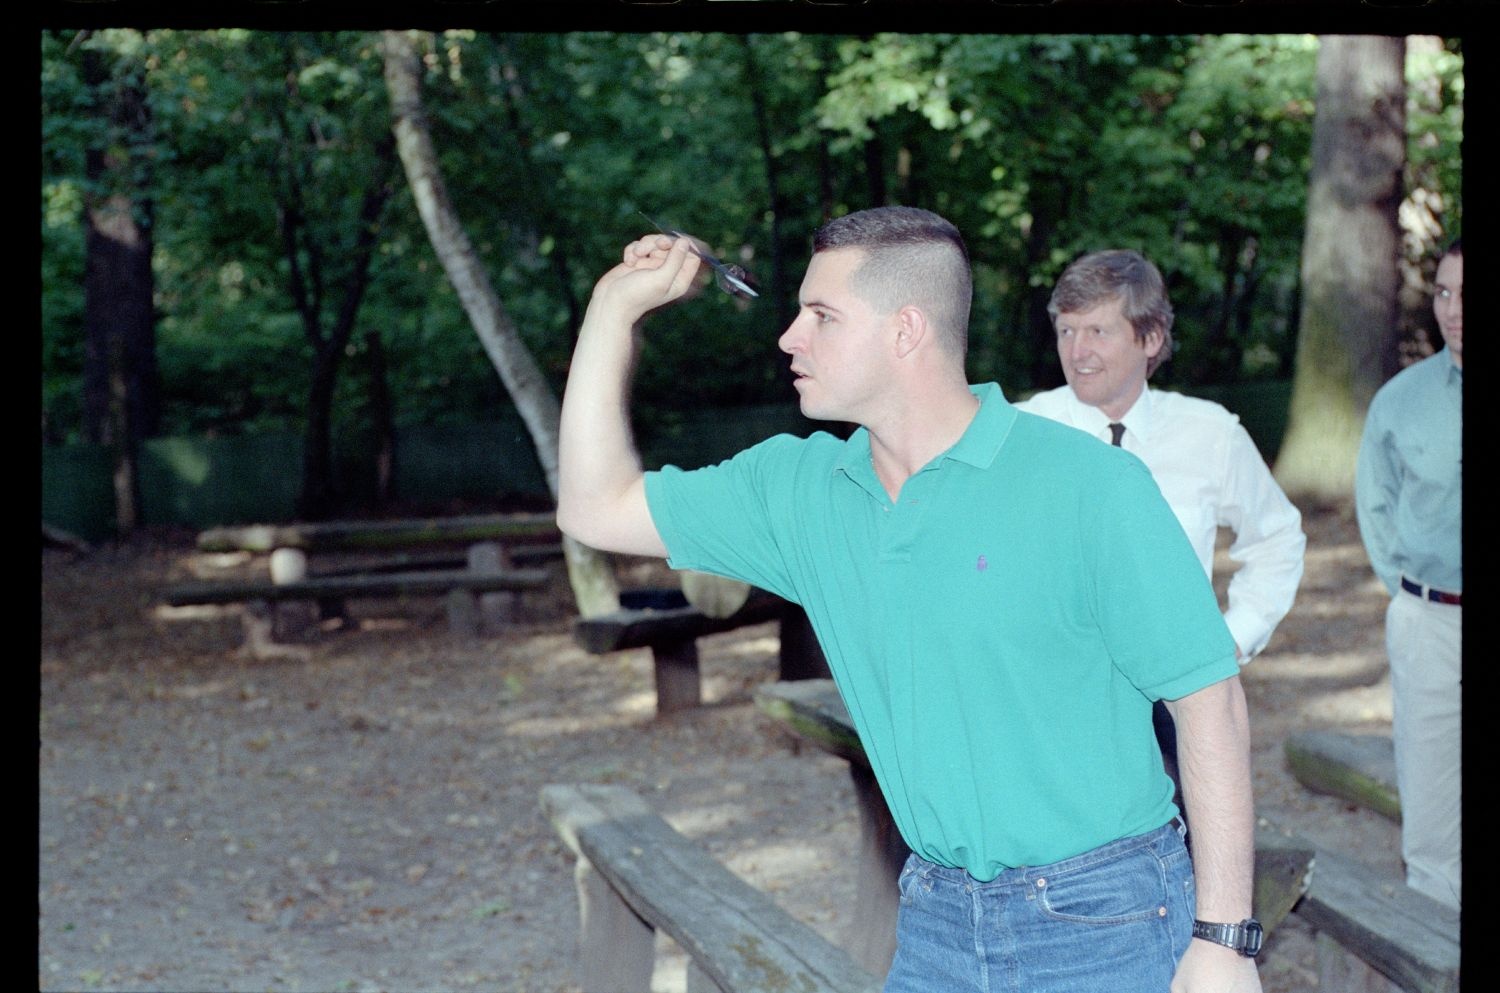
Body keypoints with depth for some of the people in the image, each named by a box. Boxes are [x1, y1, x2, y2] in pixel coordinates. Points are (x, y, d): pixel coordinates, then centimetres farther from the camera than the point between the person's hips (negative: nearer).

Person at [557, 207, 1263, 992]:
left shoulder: (1088, 485, -14)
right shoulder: (799, 491, 4)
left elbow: (1208, 697, -13)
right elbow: (598, 508, 10)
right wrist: (615, 306, 4)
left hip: (1104, 924, -5)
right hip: (937, 923, 6)